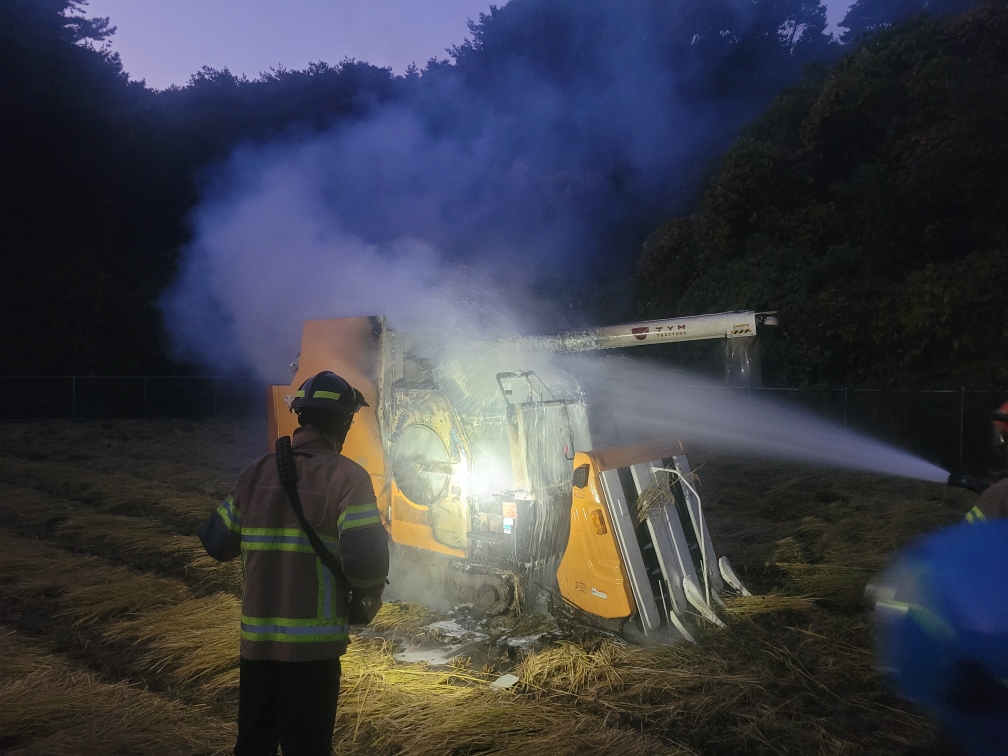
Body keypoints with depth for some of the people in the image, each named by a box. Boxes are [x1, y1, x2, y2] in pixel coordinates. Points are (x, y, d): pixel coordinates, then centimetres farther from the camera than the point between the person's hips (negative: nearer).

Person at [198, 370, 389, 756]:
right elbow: (366, 560, -20)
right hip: (313, 647, -5)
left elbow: (216, 543, 8)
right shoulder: (346, 476, -11)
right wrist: (364, 605, 0)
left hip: (255, 642, 5)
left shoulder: (256, 472, 4)